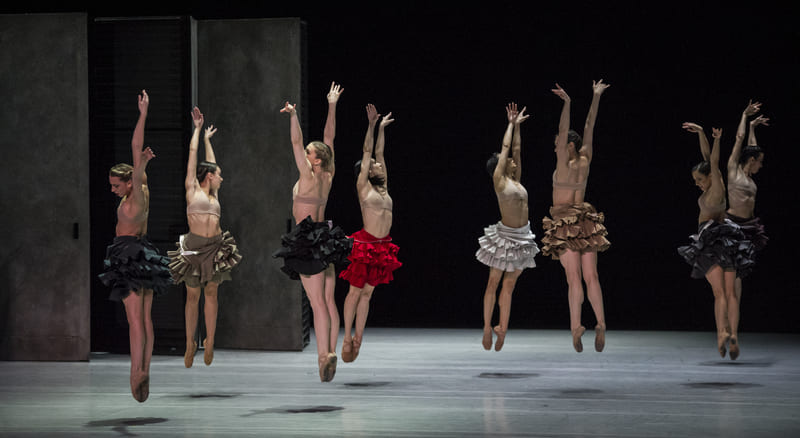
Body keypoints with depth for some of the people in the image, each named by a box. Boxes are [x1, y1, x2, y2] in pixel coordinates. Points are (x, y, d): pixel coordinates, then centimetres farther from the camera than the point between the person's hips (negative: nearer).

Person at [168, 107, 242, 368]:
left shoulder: (213, 193, 15)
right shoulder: (193, 189, 3)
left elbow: (209, 162, 25)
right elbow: (193, 156, 7)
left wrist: (207, 139, 37)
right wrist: (197, 129, 14)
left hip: (216, 247, 4)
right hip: (194, 246, -4)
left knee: (211, 292, 5)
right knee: (193, 295, 2)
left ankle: (210, 342, 10)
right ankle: (190, 344, 10)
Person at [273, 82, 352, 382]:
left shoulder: (309, 177, -10)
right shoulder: (327, 177, 6)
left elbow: (296, 143, -16)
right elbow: (329, 137, 13)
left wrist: (293, 115, -18)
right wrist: (332, 106, 17)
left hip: (308, 242, -8)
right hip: (325, 241, 8)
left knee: (318, 304, -9)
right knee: (329, 303, 7)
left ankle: (323, 355, -12)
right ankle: (330, 352, 7)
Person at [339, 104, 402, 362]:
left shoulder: (383, 186, 13)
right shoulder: (363, 186, -2)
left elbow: (379, 153, 19)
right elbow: (367, 152, -3)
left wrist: (382, 129, 23)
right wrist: (372, 126, -5)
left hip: (382, 248, 6)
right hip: (365, 245, -6)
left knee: (367, 292, 8)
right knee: (355, 291, -1)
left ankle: (359, 337, 11)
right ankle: (347, 337, 4)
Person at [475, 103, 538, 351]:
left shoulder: (515, 180, 10)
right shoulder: (499, 180, -6)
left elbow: (516, 150, 11)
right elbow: (505, 148, -1)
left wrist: (517, 126, 17)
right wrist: (511, 124, 11)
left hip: (522, 237, 6)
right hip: (505, 235, -6)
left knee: (509, 284, 10)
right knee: (494, 282, 3)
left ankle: (502, 328, 16)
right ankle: (487, 328, 9)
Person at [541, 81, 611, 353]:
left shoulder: (564, 164, -10)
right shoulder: (585, 160, 3)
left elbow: (564, 132, -19)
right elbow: (589, 127, 7)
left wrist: (567, 103, -24)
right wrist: (596, 97, 11)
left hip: (565, 223, -5)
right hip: (585, 222, 5)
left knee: (574, 278, -9)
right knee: (591, 277, 3)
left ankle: (576, 327, -15)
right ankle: (600, 324, -6)